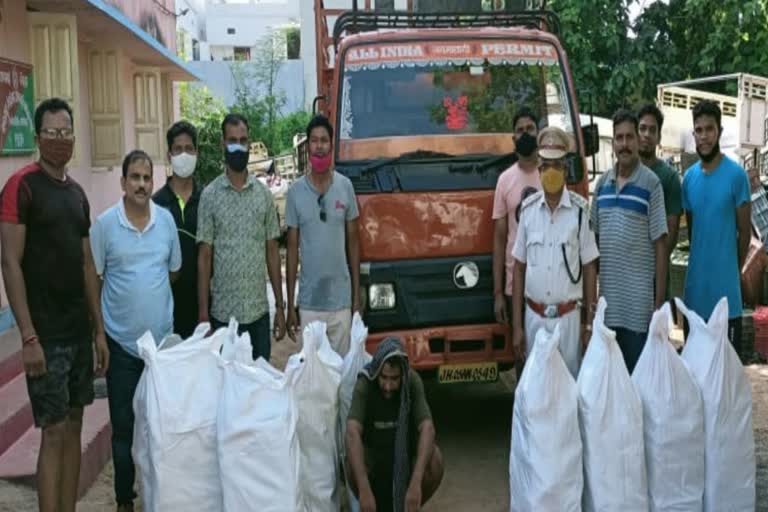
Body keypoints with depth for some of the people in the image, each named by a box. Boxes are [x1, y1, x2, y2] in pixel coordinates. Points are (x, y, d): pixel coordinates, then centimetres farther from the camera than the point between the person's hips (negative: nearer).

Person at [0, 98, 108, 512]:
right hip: (46, 334, -7)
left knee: (74, 427, 12)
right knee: (54, 432, -3)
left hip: (79, 331, 7)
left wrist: (99, 329, 13)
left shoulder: (77, 193, 12)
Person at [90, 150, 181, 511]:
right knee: (123, 425, 7)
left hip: (163, 337, 3)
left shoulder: (166, 219, 1)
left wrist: (151, 294, 9)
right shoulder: (104, 223, -7)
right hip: (121, 341, -2)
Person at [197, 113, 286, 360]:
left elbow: (272, 252, 8)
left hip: (259, 311, 2)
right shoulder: (210, 195, -2)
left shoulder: (264, 194, 5)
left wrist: (280, 306, 5)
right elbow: (204, 257, -2)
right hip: (223, 313, -2)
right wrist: (202, 313, -6)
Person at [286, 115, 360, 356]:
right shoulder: (295, 191, -2)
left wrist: (357, 295, 4)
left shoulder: (345, 187, 0)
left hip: (341, 300, 1)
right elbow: (292, 249, 2)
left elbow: (353, 242, 6)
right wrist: (290, 305, 0)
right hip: (309, 302, -1)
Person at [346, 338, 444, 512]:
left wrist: (416, 483, -46)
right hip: (373, 448, -1)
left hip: (406, 448, 1)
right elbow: (352, 433, -37)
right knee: (354, 467, -33)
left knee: (435, 460, -29)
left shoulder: (413, 381, -23)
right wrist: (364, 490, -48)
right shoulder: (364, 384, -26)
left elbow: (428, 429, -33)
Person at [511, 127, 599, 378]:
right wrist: (516, 325, 4)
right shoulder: (528, 209, 3)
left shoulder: (579, 209, -4)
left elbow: (589, 268, 0)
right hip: (534, 316, 2)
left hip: (568, 317, -2)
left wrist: (590, 322, -2)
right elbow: (519, 267, 6)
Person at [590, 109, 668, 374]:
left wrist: (660, 301, -10)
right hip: (606, 299, 5)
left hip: (638, 302, -5)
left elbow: (660, 245, -7)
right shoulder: (602, 183, 10)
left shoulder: (651, 183, -6)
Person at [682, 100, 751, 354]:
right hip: (695, 288, 5)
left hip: (726, 290, -5)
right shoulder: (689, 177, 6)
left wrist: (732, 271, 4)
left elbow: (745, 231, -3)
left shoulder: (736, 175, -9)